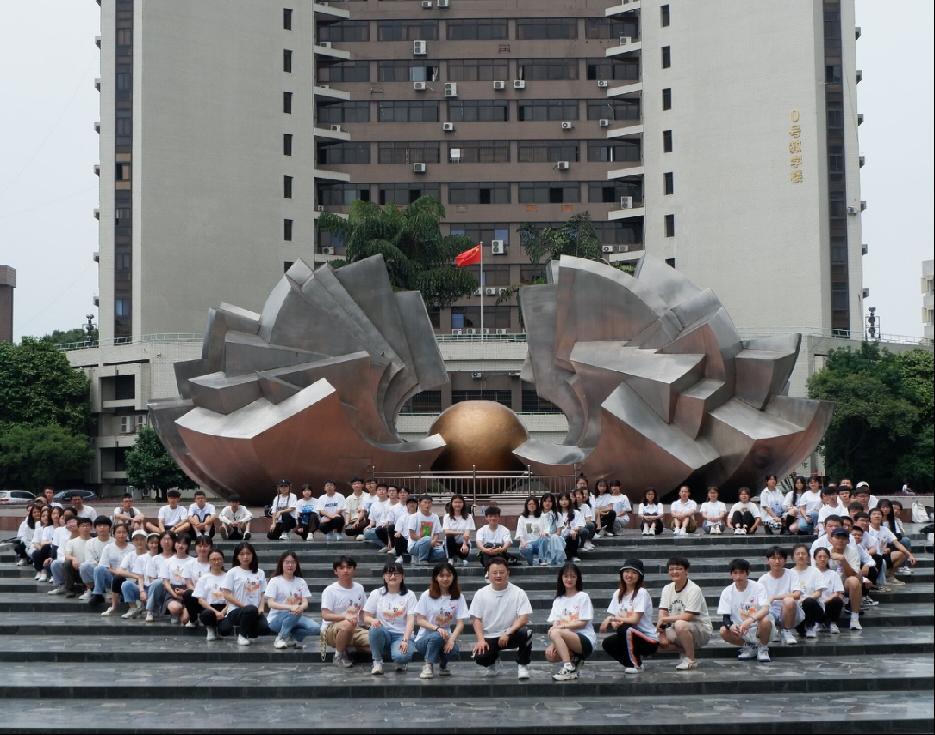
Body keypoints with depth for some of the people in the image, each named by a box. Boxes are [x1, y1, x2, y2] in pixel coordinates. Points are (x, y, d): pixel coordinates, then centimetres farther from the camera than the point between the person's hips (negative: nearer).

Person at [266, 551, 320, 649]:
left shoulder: (301, 582, 8)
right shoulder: (275, 581, -3)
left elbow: (305, 603, -2)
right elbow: (270, 603, -14)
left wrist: (301, 607, -29)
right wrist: (290, 607, -31)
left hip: (297, 618, 4)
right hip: (276, 618, -4)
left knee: (316, 628, -24)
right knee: (294, 613, -36)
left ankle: (291, 637, -2)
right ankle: (281, 638, -13)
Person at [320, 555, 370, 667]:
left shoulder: (359, 588, 8)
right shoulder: (330, 590, -9)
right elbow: (325, 615, -17)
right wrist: (345, 616, -33)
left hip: (355, 630, 4)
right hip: (331, 629, -4)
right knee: (347, 624, -41)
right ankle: (339, 655, -14)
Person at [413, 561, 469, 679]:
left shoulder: (458, 597, 2)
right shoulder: (427, 595, -3)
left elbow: (460, 623, -4)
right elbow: (419, 620, -6)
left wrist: (452, 639, -22)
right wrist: (436, 628, -24)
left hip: (446, 637, 2)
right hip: (425, 637, -2)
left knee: (453, 652, -31)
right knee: (437, 636, -37)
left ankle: (443, 664, 6)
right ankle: (428, 666, -13)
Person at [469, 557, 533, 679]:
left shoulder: (518, 593, -5)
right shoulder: (481, 594, 0)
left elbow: (524, 618, -12)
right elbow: (476, 619, 0)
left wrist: (508, 633, -25)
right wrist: (481, 640, -16)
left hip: (510, 636, -1)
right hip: (489, 637, 1)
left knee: (525, 633, -33)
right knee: (479, 656, -28)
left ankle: (522, 666, -7)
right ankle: (491, 664, 13)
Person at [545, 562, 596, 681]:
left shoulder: (583, 597, 0)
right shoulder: (558, 600, 15)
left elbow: (583, 622, -8)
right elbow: (555, 624, 4)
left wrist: (562, 626, -17)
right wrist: (554, 643, -14)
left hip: (585, 640, -5)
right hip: (566, 639, 5)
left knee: (556, 633, -31)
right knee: (550, 654, -26)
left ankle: (568, 668, -26)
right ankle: (575, 660, 1)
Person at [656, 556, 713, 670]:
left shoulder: (694, 589, -17)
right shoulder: (667, 589, 4)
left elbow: (688, 616, -24)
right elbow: (662, 613, -3)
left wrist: (664, 619, -20)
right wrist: (661, 632, -19)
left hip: (701, 630, -7)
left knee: (680, 625, -36)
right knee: (658, 639, -17)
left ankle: (691, 660, -16)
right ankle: (685, 652, 10)